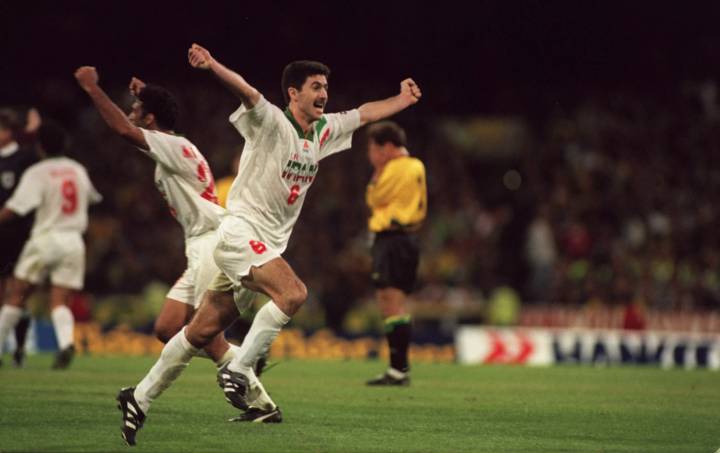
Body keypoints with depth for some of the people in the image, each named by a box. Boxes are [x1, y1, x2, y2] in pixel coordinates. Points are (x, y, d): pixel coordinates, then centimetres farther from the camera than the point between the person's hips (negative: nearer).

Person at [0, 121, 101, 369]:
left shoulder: (37, 173, -7)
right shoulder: (78, 170, 10)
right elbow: (93, 197, 30)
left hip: (45, 239, -4)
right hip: (73, 241, 4)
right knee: (60, 301, 0)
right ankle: (66, 341, -26)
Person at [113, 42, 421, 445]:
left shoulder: (323, 130, 13)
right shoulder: (270, 122, -10)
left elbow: (365, 114, 30)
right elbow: (248, 93, -30)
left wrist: (403, 99, 38)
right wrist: (212, 66, -47)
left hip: (269, 244, 8)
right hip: (241, 232, -8)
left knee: (203, 332, 5)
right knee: (293, 292, -28)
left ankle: (140, 398, 12)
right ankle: (239, 370, -19)